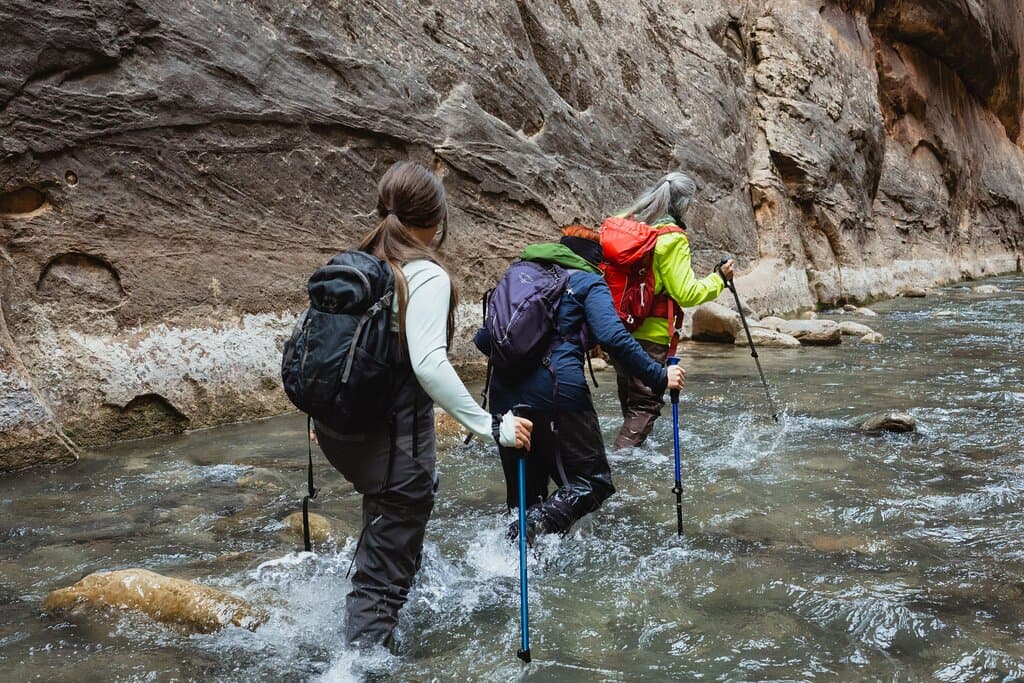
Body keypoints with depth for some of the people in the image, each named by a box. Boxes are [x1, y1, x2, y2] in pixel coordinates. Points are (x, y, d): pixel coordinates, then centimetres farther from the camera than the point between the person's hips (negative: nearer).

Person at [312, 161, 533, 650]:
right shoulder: (426, 275, -16)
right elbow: (429, 364, -29)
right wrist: (490, 427, -26)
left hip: (341, 427, 9)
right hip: (392, 436, -8)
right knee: (384, 574, 4)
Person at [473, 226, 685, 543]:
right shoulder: (589, 282, 7)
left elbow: (483, 340, 21)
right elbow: (613, 338, -11)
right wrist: (659, 377, -5)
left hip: (504, 395, 6)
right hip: (557, 392, -6)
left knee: (525, 494, 19)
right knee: (593, 481, 3)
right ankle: (535, 526, -20)